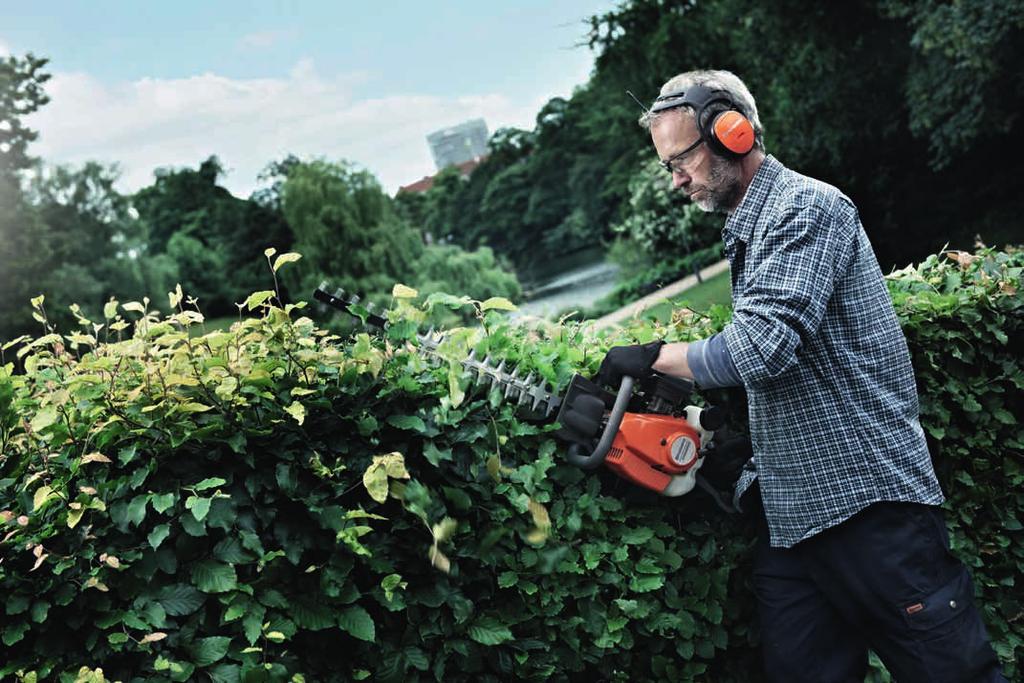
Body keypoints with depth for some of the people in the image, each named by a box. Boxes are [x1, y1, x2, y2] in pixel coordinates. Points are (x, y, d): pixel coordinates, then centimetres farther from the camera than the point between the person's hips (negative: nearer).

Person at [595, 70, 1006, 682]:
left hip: (870, 507, -9)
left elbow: (763, 348, -24)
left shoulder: (807, 207, -12)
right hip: (791, 517, 9)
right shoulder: (748, 229, 17)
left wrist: (654, 356, -11)